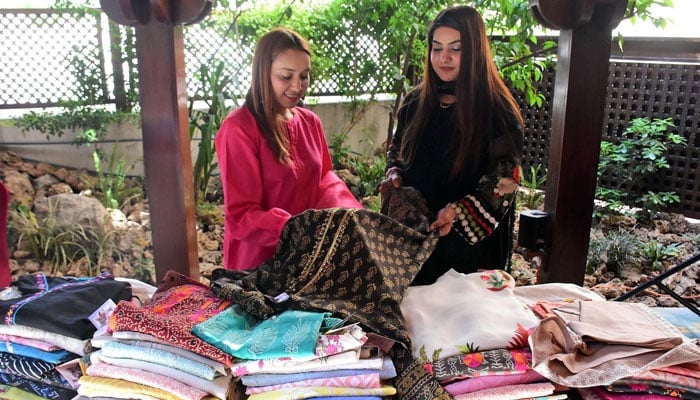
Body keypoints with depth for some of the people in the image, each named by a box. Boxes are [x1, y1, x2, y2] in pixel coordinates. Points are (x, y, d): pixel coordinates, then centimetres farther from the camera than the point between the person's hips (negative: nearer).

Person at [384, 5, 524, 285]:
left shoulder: (498, 111, -10)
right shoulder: (416, 102, 4)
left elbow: (504, 181, -12)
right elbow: (396, 150, 17)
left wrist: (456, 211, -25)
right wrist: (394, 176, -4)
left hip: (471, 240, -4)